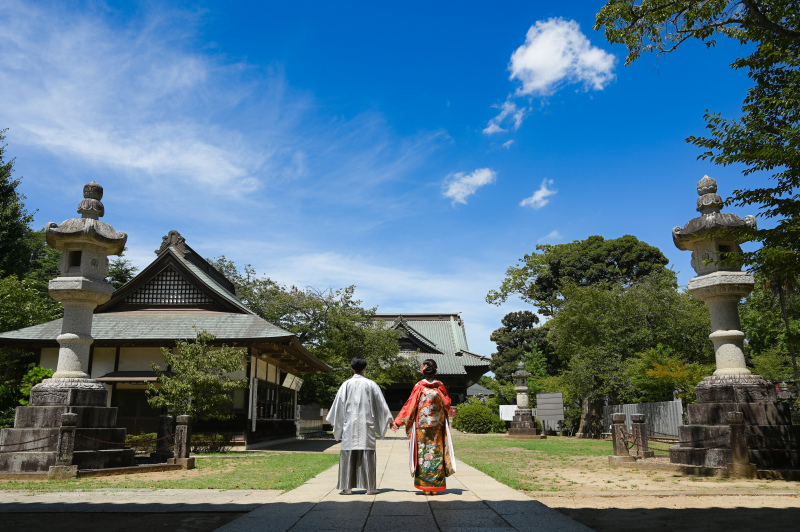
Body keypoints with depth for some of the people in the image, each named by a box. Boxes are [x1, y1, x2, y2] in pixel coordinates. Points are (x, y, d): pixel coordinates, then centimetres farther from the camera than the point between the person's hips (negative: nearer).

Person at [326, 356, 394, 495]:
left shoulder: (346, 385, 1)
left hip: (349, 425, 0)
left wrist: (332, 420, 15)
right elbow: (381, 403, 6)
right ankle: (370, 487, 4)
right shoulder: (371, 384, 2)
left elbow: (338, 404, 5)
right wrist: (389, 419, 14)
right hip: (366, 425, 0)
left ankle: (347, 487, 4)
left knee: (348, 454, 3)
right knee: (367, 455, 2)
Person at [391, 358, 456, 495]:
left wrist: (398, 422, 1)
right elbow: (447, 405, 5)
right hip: (437, 426, 2)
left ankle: (425, 487, 5)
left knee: (423, 452, 3)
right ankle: (435, 486, 9)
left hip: (421, 425, -2)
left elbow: (410, 406, -5)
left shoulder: (419, 386, -5)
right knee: (436, 451, 7)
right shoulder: (440, 386, 0)